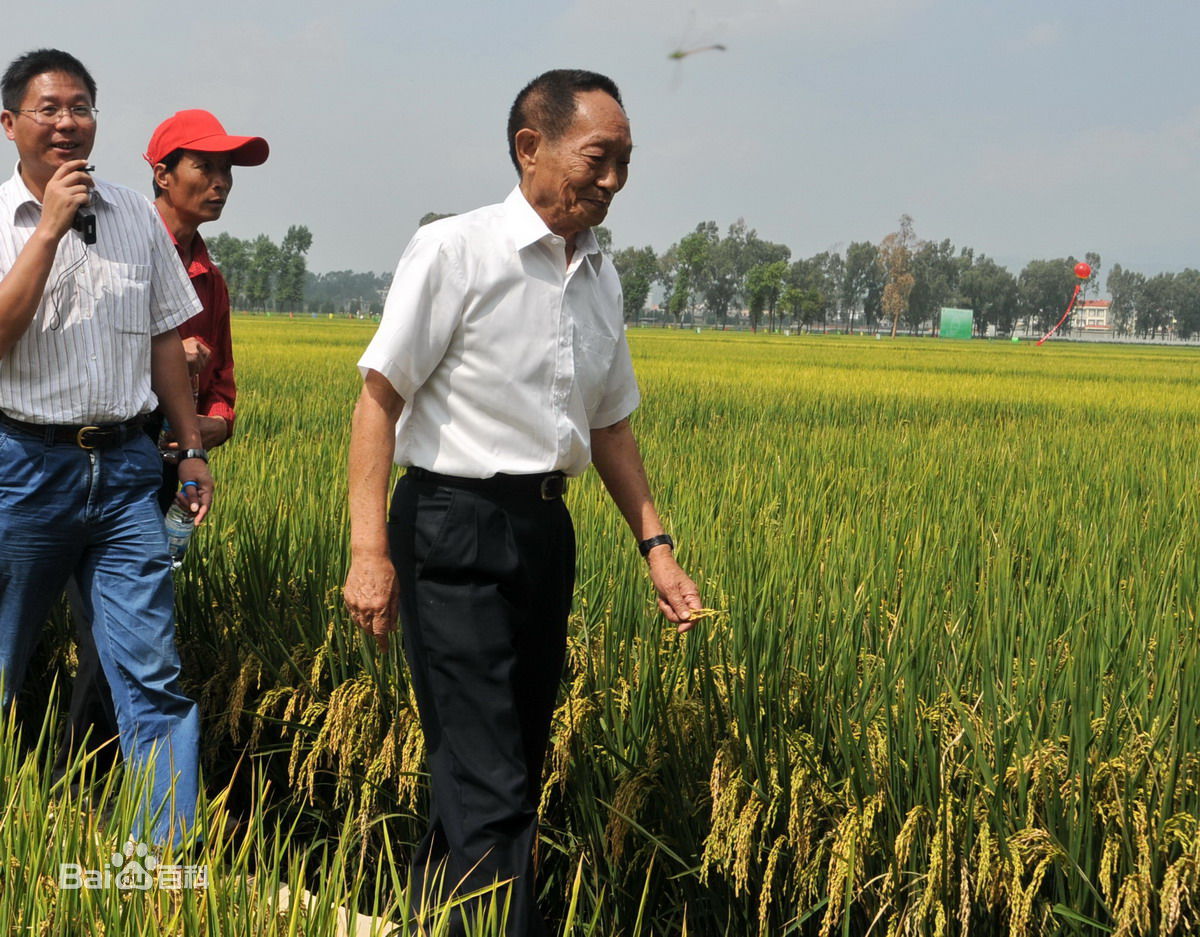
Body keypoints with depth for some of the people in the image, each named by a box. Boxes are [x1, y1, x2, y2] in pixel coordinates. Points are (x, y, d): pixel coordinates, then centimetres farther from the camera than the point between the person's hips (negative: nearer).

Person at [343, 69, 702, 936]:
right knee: (490, 787, -10)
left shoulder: (601, 278, 12)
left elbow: (610, 425, 21)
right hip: (455, 528, -7)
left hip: (545, 530, 8)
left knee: (516, 762, 12)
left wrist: (655, 545, 13)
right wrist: (369, 553, -18)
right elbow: (379, 399, -11)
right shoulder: (454, 252, -10)